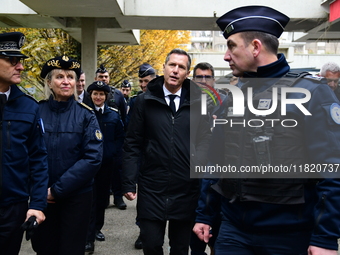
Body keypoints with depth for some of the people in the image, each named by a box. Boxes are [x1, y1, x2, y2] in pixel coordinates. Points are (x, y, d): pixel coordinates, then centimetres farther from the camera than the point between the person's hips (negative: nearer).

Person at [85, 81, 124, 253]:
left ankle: (97, 228, 30)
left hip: (107, 162, 3)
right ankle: (89, 237, -5)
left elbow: (120, 137, 8)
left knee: (102, 196, 12)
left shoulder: (113, 114, 4)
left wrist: (113, 152, -4)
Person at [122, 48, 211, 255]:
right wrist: (129, 183, -3)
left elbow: (205, 141, 7)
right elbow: (133, 144, 2)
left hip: (187, 190, 1)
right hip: (151, 189, -1)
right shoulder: (145, 101, 1)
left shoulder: (197, 103, 2)